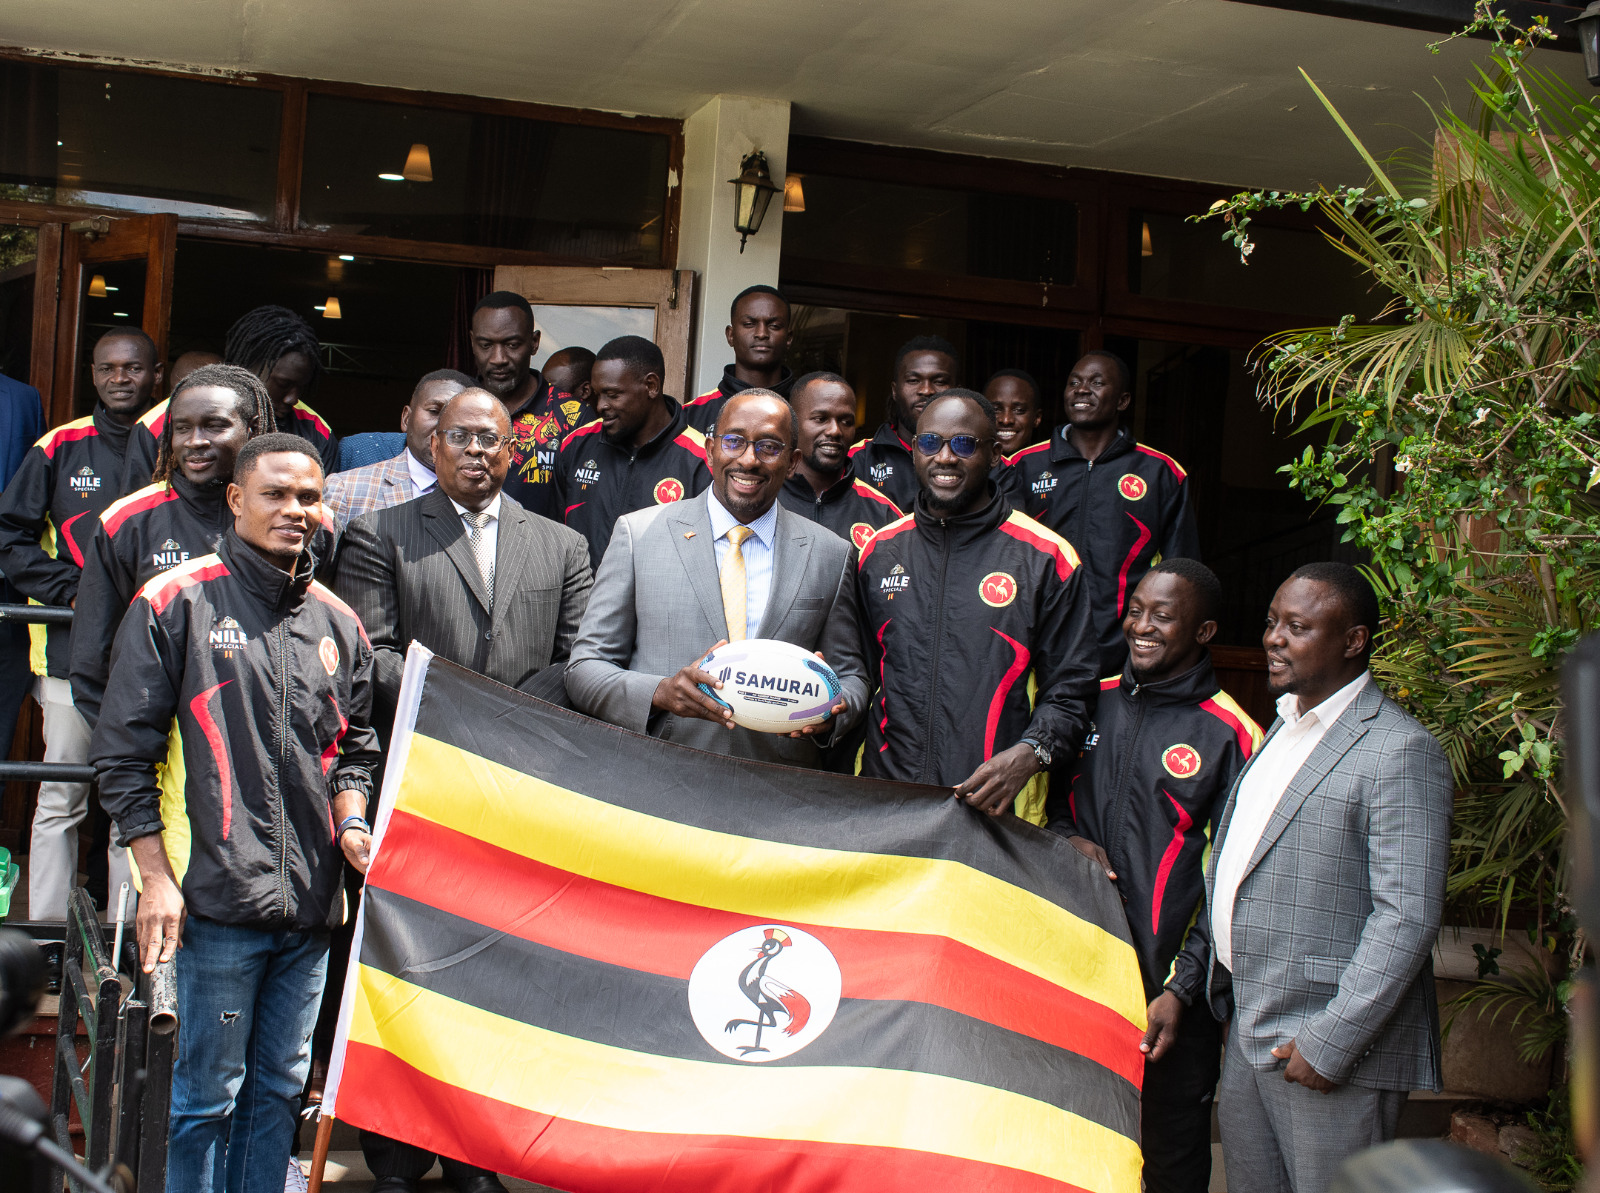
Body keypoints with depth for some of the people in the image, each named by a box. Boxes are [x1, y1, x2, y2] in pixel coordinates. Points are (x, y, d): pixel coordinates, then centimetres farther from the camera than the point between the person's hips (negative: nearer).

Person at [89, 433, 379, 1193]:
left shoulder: (336, 623, 13)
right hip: (216, 900, -5)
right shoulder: (174, 604, -2)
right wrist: (156, 877, -8)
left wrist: (350, 824, 3)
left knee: (280, 1087, 12)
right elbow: (124, 752, -3)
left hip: (308, 901, 5)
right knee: (207, 1089, 0)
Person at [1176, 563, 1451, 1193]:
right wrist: (1186, 977, 15)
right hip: (1247, 1035, 8)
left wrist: (1330, 1042, -20)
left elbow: (1409, 916, -19)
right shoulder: (1281, 729, 16)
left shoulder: (1400, 751, -13)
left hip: (1334, 1047, -8)